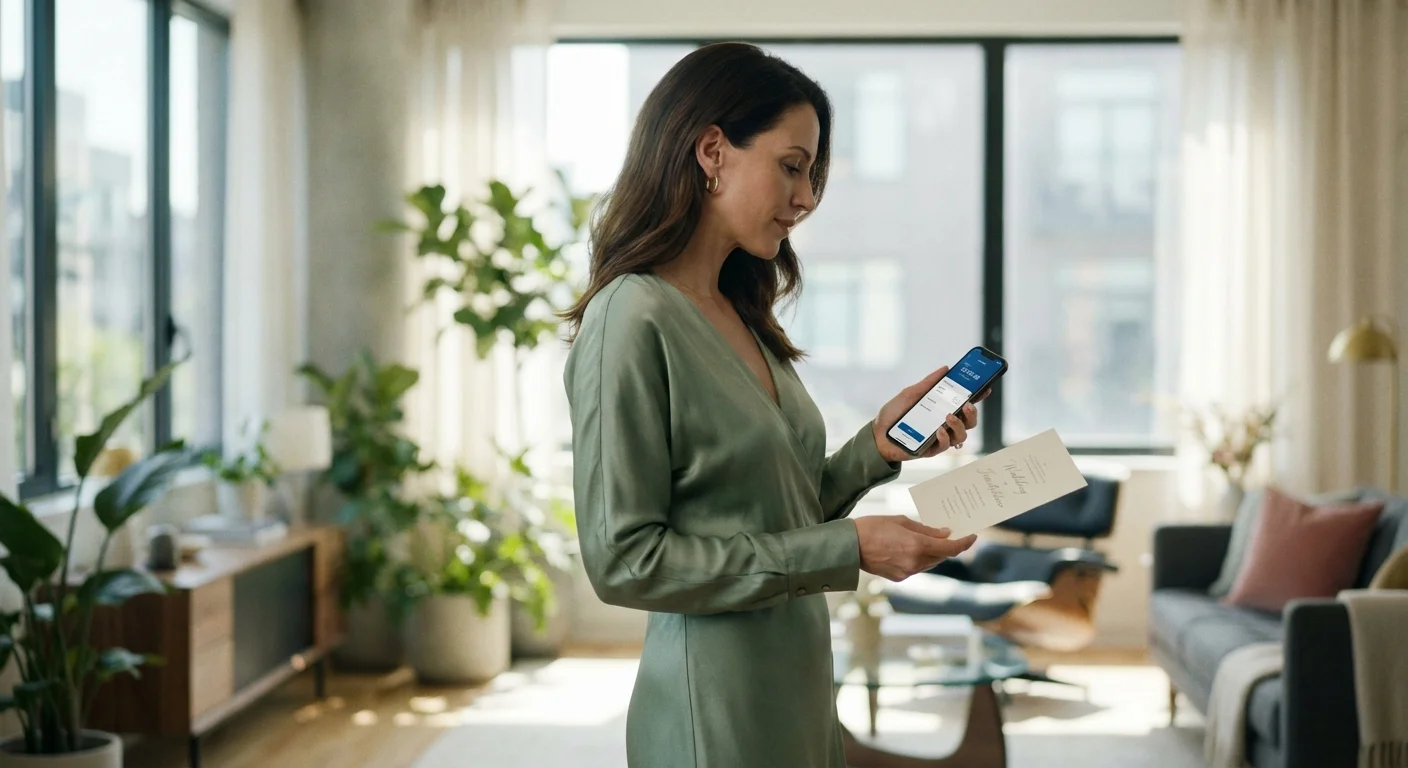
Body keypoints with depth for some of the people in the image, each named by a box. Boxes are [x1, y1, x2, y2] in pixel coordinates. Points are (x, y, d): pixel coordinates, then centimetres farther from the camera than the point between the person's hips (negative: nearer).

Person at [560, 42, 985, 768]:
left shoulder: (742, 319, 9)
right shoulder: (632, 320, -16)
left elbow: (780, 515, 10)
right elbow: (623, 559, -19)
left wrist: (876, 447, -4)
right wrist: (847, 549, -20)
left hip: (800, 690, 8)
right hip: (713, 708, -8)